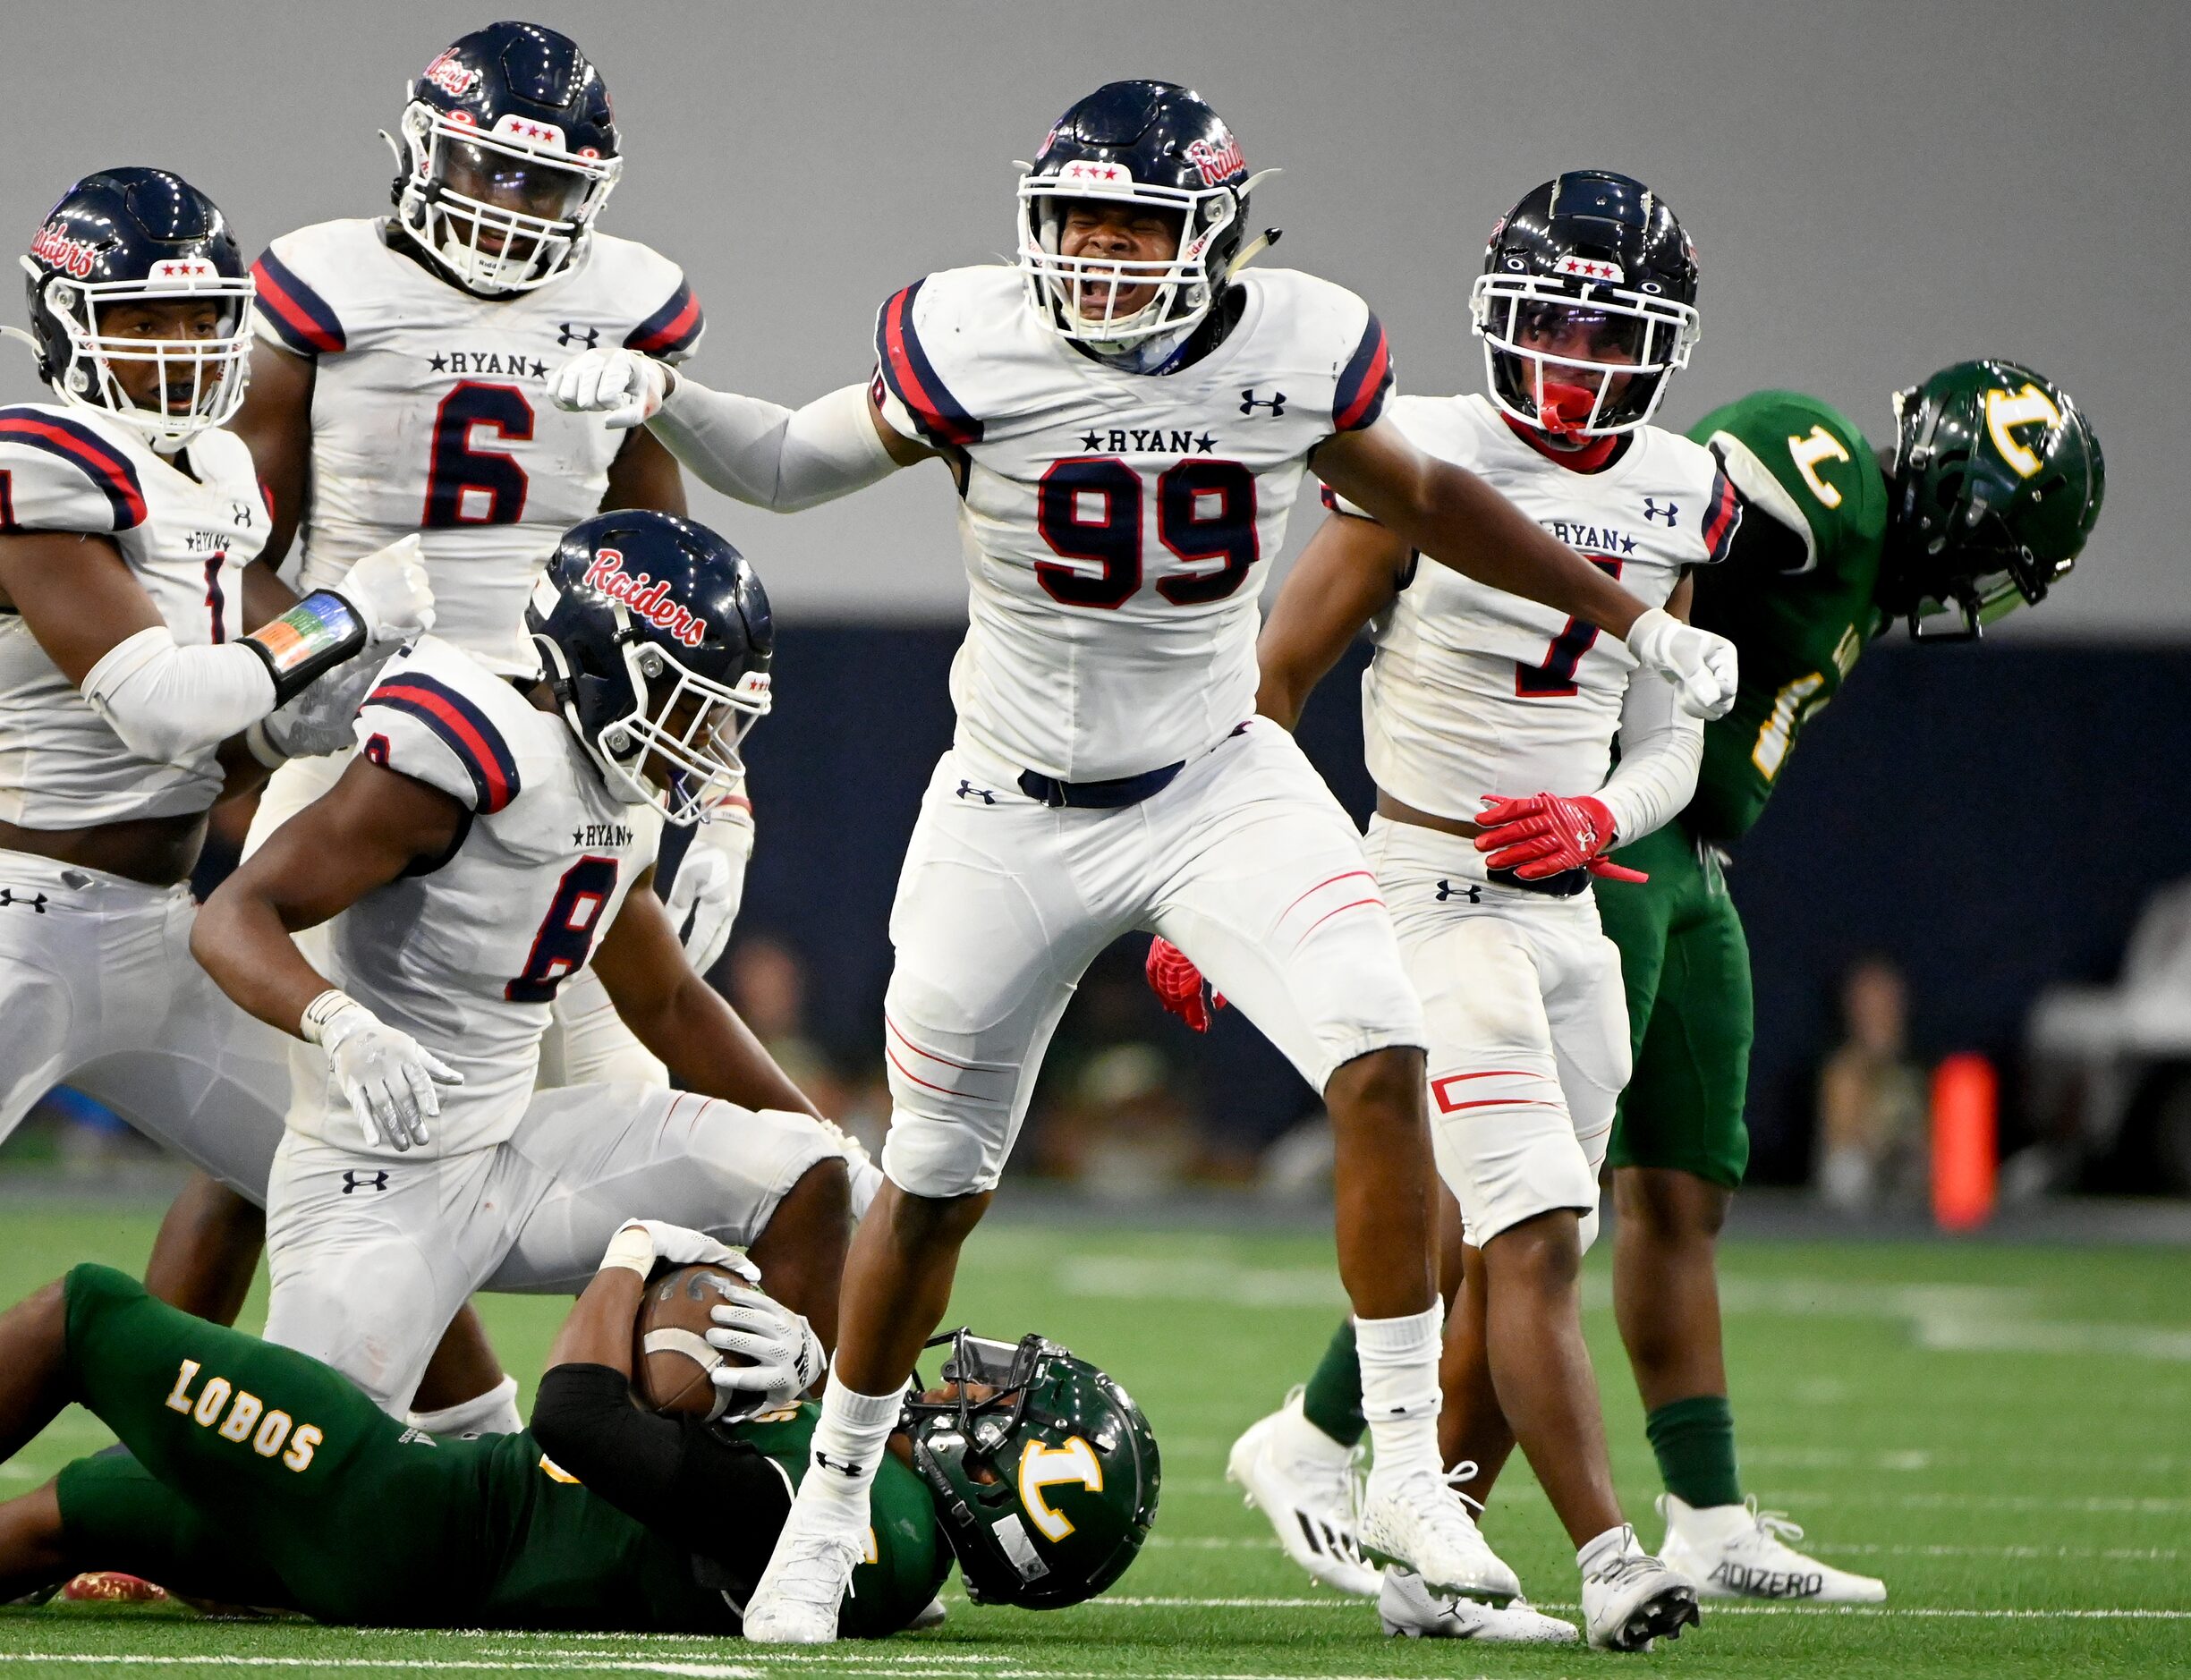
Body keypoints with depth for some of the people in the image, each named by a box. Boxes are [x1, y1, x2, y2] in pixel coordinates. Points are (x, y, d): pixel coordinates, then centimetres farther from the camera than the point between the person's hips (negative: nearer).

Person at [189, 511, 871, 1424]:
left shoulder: (625, 802, 8)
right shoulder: (468, 761, -20)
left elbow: (668, 1004, 26)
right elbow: (235, 918, -25)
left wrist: (830, 1143, 24)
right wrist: (340, 1026, -44)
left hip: (515, 1152, 9)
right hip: (379, 1182, -9)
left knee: (804, 1178, 4)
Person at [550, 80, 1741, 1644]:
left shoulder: (1297, 350, -9)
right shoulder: (975, 345, -15)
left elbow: (1420, 498, 10)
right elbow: (793, 465, 0)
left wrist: (1629, 616, 14)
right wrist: (663, 400, -19)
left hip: (1216, 784, 1)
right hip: (1018, 811, -1)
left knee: (1380, 1062, -20)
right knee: (935, 1187, 7)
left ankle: (1408, 1468, -11)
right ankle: (831, 1508, 28)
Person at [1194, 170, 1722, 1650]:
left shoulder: (1677, 500, 8)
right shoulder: (1427, 460, -9)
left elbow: (1669, 746, 13)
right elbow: (1274, 678, -3)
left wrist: (1597, 820, -9)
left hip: (1569, 909, 6)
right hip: (1433, 899, -6)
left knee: (1512, 1267, 8)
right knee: (1536, 1238, -15)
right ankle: (1609, 1556, -14)